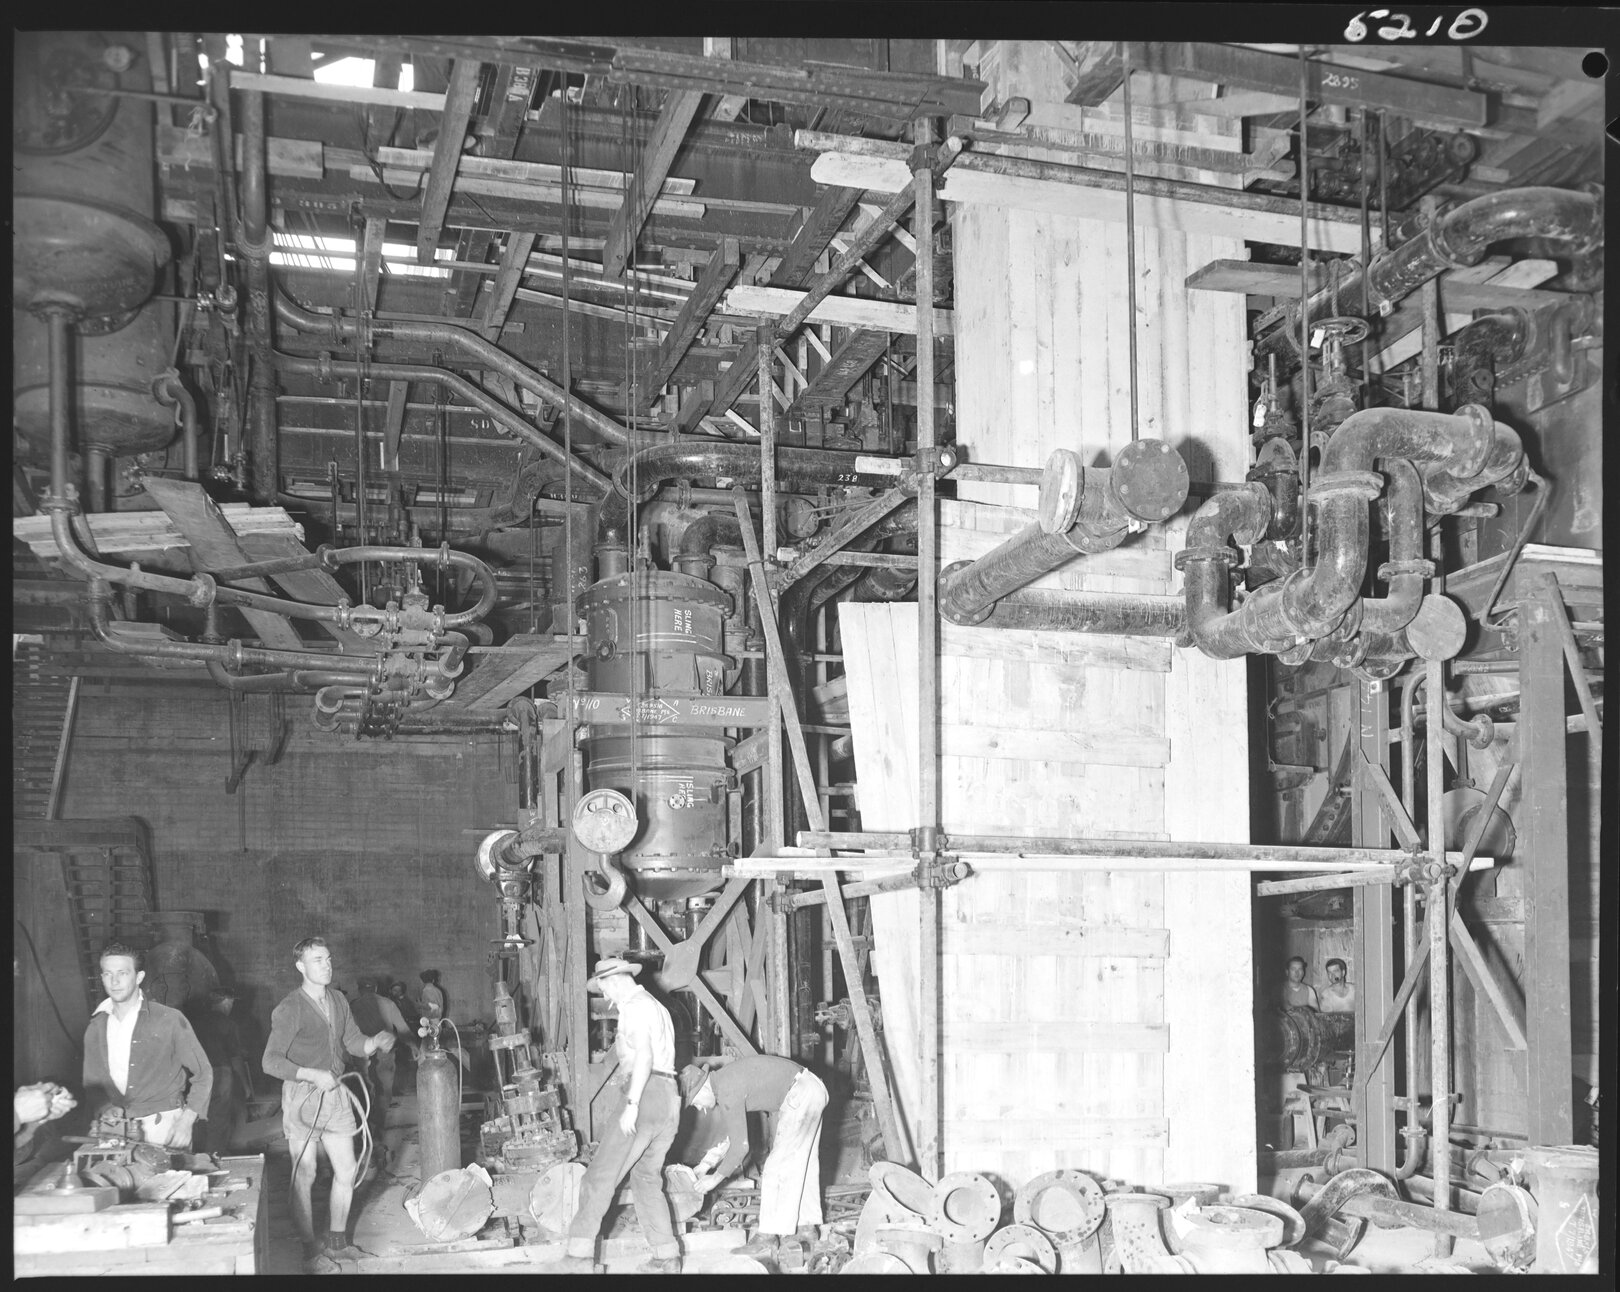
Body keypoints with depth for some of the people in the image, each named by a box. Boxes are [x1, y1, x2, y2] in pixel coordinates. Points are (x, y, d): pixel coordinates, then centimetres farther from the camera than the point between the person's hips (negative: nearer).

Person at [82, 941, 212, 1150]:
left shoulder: (169, 1020, -2)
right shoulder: (95, 1029, 11)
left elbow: (203, 1073, 1)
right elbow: (91, 1085, 17)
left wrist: (186, 1122, -10)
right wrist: (103, 1111, -4)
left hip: (162, 1126, -3)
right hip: (112, 1131, 4)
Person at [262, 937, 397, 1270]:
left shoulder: (338, 1002, 8)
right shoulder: (290, 1009, -14)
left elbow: (354, 1043, 14)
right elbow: (271, 1061, -18)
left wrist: (376, 1042, -8)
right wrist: (314, 1075, -25)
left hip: (335, 1093, 7)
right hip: (302, 1096, -6)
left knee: (346, 1171, 9)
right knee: (304, 1175, 1)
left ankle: (337, 1242, 23)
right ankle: (310, 1247, 12)